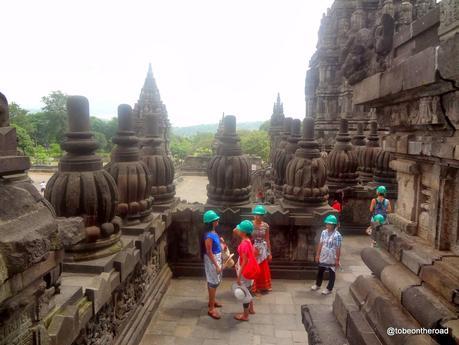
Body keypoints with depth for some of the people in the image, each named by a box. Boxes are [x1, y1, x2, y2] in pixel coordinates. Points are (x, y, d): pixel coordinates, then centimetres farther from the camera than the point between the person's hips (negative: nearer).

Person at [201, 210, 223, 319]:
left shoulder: (213, 232, 3)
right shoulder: (209, 236, -26)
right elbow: (209, 252, -23)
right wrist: (216, 265, -21)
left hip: (217, 258, 9)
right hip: (212, 260, -9)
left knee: (215, 281, 21)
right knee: (213, 282, -1)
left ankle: (212, 301, 39)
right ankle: (211, 309, 10)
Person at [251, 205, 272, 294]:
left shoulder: (266, 226, -1)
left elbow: (267, 240, 4)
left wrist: (269, 253, 5)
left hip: (263, 249, 2)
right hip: (253, 249, -2)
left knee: (264, 269, 12)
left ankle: (263, 286, 29)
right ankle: (254, 287, 22)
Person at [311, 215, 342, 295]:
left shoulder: (337, 235, -20)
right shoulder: (324, 232, -3)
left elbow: (338, 249, -16)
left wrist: (337, 260, -13)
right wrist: (318, 254, 9)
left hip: (332, 259, -6)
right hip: (323, 257, 6)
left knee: (331, 274, 12)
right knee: (320, 271, 20)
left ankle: (329, 289, 28)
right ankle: (317, 285, 40)